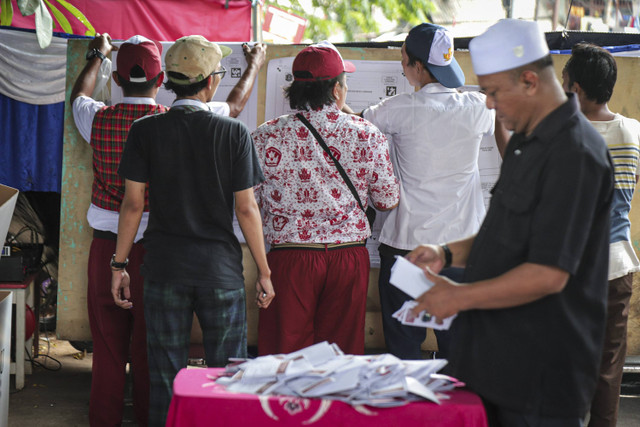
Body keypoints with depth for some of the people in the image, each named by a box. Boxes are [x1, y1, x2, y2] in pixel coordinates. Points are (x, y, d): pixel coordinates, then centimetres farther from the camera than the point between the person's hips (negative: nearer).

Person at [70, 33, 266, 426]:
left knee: (108, 339, 11)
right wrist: (254, 65, 27)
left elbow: (79, 95, 22)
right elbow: (235, 105, 8)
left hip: (107, 246, 2)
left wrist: (98, 55, 39)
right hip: (156, 246, -2)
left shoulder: (99, 120, -5)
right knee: (151, 341, 9)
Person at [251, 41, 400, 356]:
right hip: (349, 258, 1)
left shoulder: (267, 136, -6)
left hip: (289, 258, -1)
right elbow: (388, 200, 4)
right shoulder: (366, 135, -4)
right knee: (344, 353, 12)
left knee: (286, 356, 8)